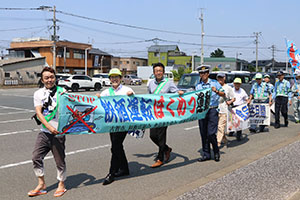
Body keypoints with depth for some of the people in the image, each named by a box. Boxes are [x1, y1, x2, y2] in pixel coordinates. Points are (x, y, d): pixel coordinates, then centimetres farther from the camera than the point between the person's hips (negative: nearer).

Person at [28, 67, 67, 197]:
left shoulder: (62, 92, 2)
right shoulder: (38, 94, 6)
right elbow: (38, 113, -5)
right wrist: (49, 126, -19)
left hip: (59, 132, -2)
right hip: (44, 132, 3)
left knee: (60, 160, 3)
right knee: (36, 157, 1)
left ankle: (61, 185, 23)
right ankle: (41, 185, 18)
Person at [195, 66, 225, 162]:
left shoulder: (214, 83, 2)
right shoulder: (198, 85, 12)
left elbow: (223, 94, 4)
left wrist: (217, 91, -15)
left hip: (212, 110, -4)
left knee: (211, 133, -9)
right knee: (203, 134, 5)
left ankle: (216, 152, 12)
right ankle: (206, 154, 16)